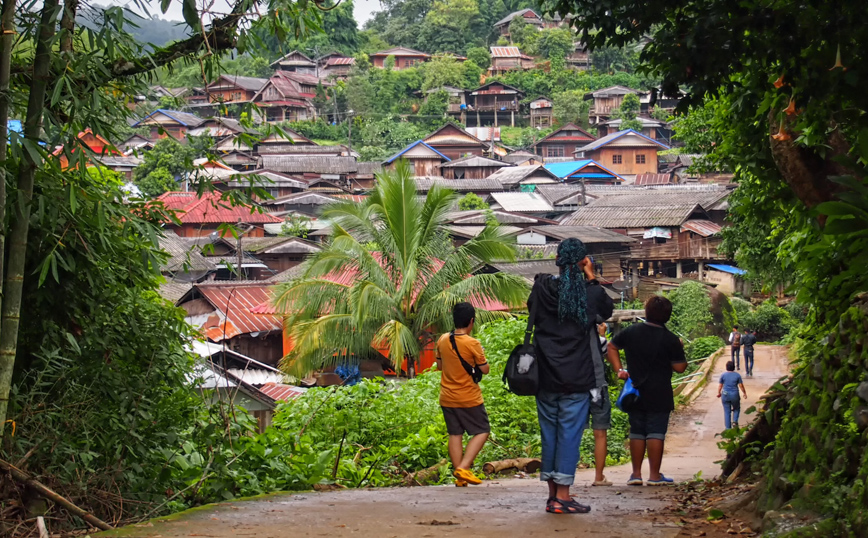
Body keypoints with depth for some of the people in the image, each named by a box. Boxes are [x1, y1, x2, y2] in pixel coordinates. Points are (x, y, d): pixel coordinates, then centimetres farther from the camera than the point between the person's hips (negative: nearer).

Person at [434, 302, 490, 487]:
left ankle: (459, 478, 9)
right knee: (482, 431, 6)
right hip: (469, 398, -5)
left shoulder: (442, 340, 0)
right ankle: (463, 467, -9)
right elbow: (485, 369, -9)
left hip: (447, 398, 5)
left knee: (455, 435, 10)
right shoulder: (472, 343, -16)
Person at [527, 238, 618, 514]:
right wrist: (591, 279, 13)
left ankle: (552, 495, 15)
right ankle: (562, 496, -3)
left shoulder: (541, 289, -2)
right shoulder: (589, 292, -8)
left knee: (549, 432, 10)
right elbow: (607, 310, 13)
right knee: (570, 433, -1)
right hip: (577, 378, -3)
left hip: (545, 376, 3)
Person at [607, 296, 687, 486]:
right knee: (656, 433, -2)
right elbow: (680, 367, -6)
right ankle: (655, 475, -1)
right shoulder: (670, 340, -9)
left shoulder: (631, 332, 2)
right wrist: (680, 352, 11)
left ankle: (636, 473, 11)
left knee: (637, 432, 10)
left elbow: (611, 347, 12)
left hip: (635, 392, 4)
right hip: (659, 395, -4)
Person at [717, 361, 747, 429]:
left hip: (725, 395, 1)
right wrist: (745, 393, 11)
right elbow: (741, 385, -2)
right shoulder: (737, 375, -5)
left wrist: (719, 393, 19)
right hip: (734, 395, -1)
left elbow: (720, 385, 3)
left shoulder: (723, 375, -3)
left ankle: (728, 428, 9)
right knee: (736, 409, 22)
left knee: (727, 412, 8)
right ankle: (735, 421, -1)